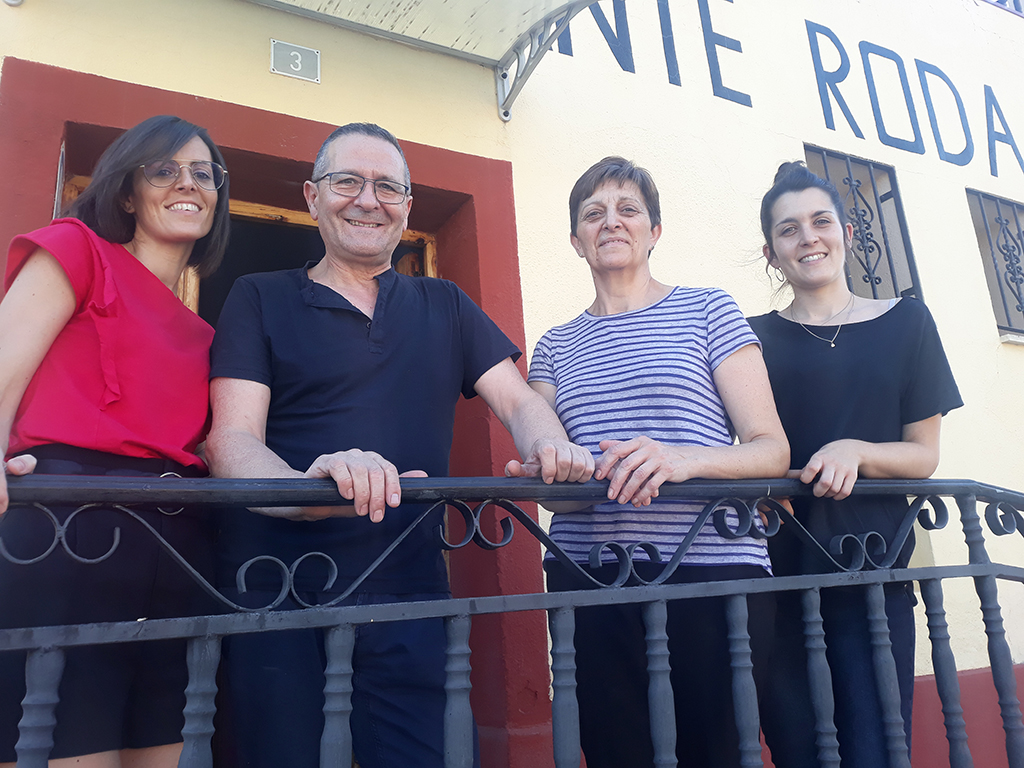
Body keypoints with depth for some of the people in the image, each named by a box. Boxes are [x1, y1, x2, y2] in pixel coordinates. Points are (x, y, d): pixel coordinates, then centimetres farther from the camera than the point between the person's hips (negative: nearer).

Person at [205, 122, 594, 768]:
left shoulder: (446, 307, 16)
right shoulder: (261, 299, 6)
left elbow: (518, 402, 8)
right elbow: (232, 438, -6)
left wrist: (549, 447, -17)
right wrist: (307, 487, -29)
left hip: (408, 596, 2)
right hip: (276, 592, -1)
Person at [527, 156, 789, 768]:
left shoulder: (708, 310, 6)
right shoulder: (557, 346, 15)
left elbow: (772, 449, 0)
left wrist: (682, 459, -20)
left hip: (713, 564, -2)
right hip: (589, 576, 3)